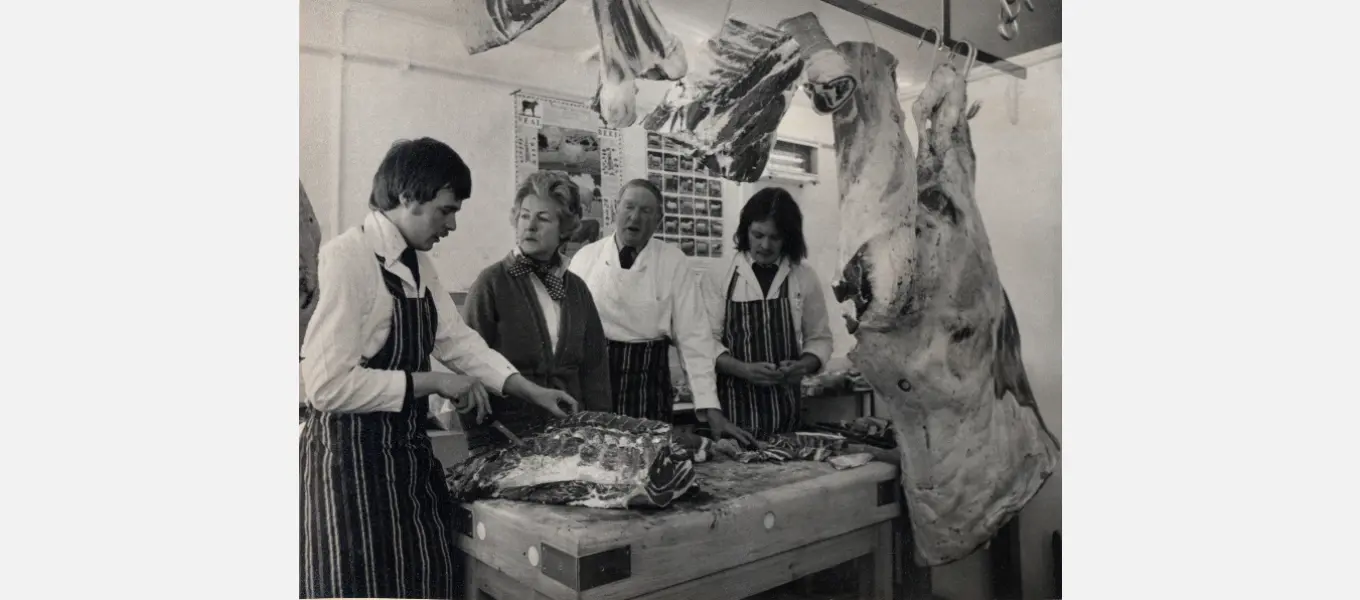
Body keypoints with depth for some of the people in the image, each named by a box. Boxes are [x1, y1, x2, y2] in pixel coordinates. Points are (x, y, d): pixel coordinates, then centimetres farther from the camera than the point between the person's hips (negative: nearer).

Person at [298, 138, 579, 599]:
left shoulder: (418, 264, 8)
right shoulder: (348, 258, -19)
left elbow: (456, 339, 11)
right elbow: (328, 384, -23)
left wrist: (532, 392, 5)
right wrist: (432, 383, -18)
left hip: (408, 452, 8)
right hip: (353, 456, -8)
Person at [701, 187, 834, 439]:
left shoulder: (805, 277, 2)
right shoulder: (718, 275, -4)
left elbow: (819, 338, 10)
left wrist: (804, 365, -10)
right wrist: (743, 369, -20)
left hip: (784, 403, 2)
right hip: (732, 401, -2)